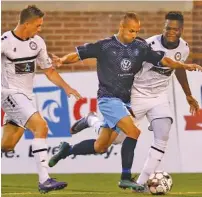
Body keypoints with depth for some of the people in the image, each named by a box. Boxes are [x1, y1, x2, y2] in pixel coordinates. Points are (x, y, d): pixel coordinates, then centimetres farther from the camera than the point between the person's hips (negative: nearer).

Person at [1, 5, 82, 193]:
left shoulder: (38, 42, 5)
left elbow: (49, 70, 15)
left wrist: (66, 87, 5)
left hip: (26, 96, 7)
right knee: (41, 127, -24)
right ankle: (44, 180, -26)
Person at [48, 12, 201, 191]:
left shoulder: (141, 47, 2)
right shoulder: (105, 46, -9)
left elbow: (163, 60, 4)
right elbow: (79, 54, -6)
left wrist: (184, 66, -9)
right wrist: (63, 60, -24)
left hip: (125, 100, 6)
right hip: (109, 98, -6)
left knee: (101, 146, 12)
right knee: (133, 132, -23)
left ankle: (67, 150, 35)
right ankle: (126, 178, -14)